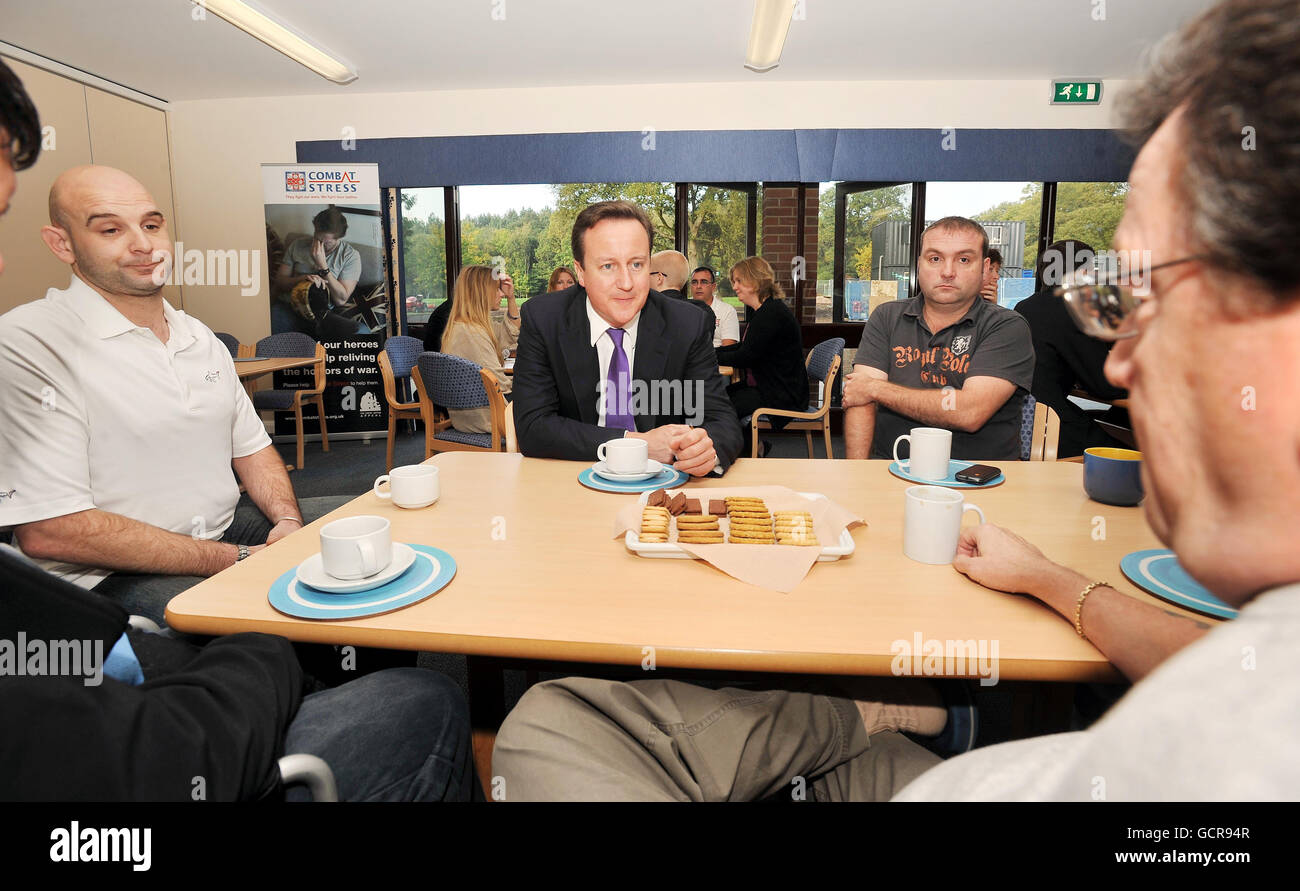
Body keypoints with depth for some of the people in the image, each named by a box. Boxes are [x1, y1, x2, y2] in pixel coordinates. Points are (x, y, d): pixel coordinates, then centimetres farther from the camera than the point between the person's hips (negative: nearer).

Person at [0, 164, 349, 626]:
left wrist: (288, 520, -6)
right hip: (109, 574, -7)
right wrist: (237, 559, -21)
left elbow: (249, 444, 16)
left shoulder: (200, 337, 12)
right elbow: (47, 530, -20)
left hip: (228, 528, 8)